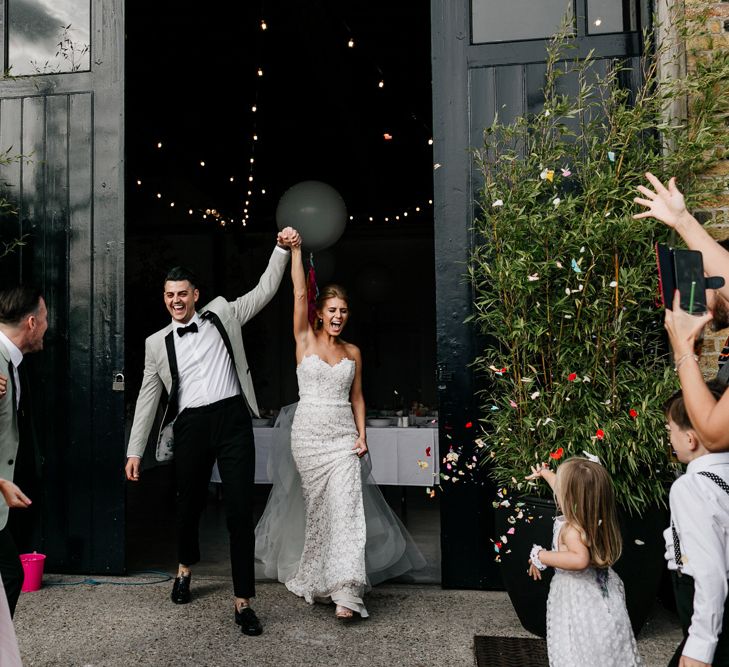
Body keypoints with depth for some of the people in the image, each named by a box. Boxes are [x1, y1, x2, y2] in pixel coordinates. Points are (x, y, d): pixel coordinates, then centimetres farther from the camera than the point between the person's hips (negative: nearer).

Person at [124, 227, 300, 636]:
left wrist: (282, 250, -1)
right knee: (190, 504, 16)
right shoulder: (157, 343, 11)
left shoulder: (221, 314, 10)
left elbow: (264, 292, 9)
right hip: (191, 426, 2)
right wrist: (135, 451, 10)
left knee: (241, 509, -4)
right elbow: (148, 398, 12)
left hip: (232, 419, -1)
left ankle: (243, 601, 5)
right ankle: (186, 568, 47)